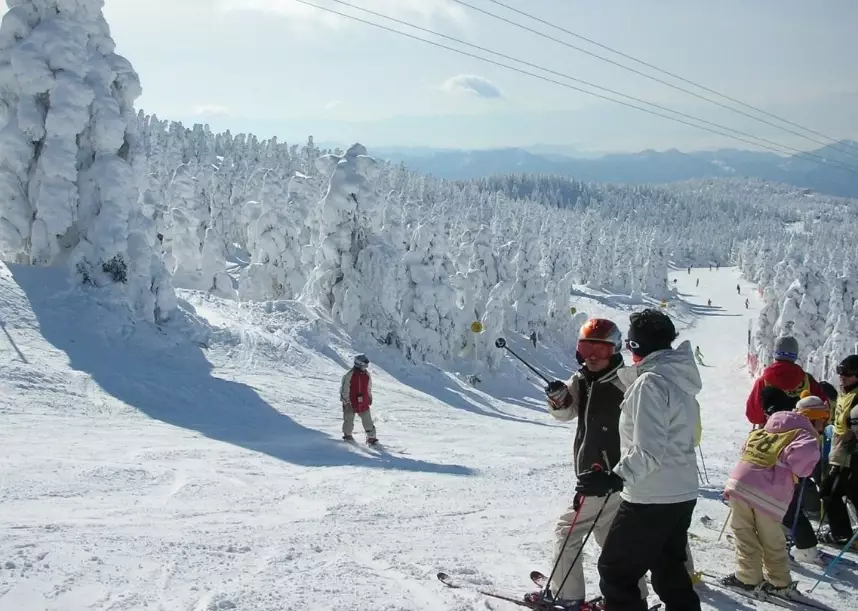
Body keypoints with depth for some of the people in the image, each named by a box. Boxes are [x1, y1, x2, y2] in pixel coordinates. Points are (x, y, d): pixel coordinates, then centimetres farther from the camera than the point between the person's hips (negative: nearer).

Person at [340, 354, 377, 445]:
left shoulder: (367, 375, 2)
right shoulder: (349, 375, -15)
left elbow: (369, 388, 18)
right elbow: (344, 389, -12)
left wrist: (370, 398, 20)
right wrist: (346, 402, -13)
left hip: (364, 403, 4)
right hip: (351, 404, -4)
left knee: (368, 421, 5)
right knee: (349, 421, 10)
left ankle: (371, 437, 15)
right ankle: (347, 435, 30)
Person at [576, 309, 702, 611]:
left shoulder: (650, 382, -19)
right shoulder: (679, 378, 9)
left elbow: (649, 451, -26)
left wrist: (615, 479, -31)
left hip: (651, 498, -9)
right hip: (682, 492, 9)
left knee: (615, 571, 2)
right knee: (670, 571, 21)